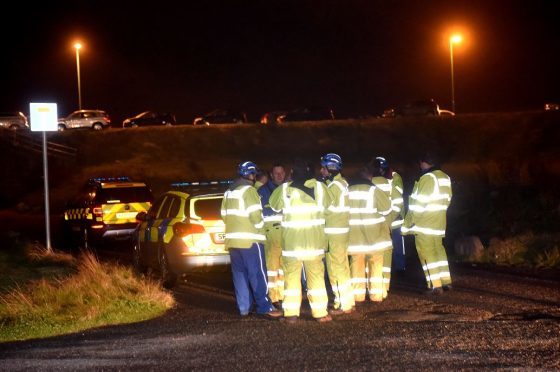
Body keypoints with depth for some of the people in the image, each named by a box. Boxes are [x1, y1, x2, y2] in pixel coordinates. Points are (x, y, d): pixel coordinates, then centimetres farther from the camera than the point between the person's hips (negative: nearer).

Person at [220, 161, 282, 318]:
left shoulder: (228, 192, 15)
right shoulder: (249, 190, -10)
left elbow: (224, 215, 16)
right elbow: (255, 215, -15)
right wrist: (259, 225, 4)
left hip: (232, 239, 8)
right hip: (250, 240, -8)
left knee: (239, 274, 9)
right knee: (257, 274, -6)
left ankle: (244, 307, 8)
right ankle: (265, 307, -7)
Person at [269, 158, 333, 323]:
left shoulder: (284, 189, -7)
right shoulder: (319, 187, -3)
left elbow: (274, 205, 8)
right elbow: (327, 204, 11)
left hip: (291, 240, -1)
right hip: (314, 240, 1)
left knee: (291, 276, 6)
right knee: (316, 275, 7)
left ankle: (291, 313, 4)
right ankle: (320, 312, 7)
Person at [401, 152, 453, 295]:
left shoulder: (427, 178, -16)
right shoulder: (445, 178, 10)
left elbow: (419, 204, -17)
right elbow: (447, 200, 13)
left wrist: (408, 224, -11)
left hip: (424, 224, -8)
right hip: (439, 223, 8)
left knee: (427, 253, -5)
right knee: (439, 250, 18)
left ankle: (435, 285, -7)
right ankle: (446, 281, 20)